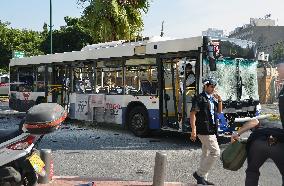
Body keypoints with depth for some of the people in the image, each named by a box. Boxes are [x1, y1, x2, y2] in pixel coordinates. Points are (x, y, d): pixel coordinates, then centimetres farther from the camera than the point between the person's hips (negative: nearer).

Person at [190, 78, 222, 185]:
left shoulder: (213, 98, 15)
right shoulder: (199, 98, -10)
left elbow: (219, 111, 22)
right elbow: (193, 113, -15)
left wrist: (219, 100, 5)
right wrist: (193, 130, -22)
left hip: (211, 130, 9)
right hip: (204, 130, -9)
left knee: (206, 154, 13)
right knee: (215, 152, -11)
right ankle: (199, 173, -2)